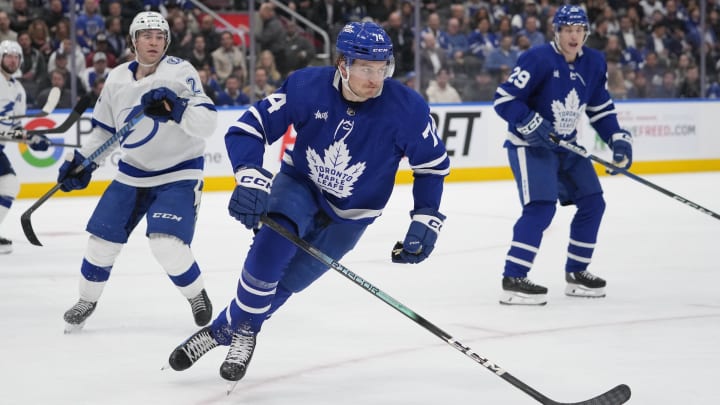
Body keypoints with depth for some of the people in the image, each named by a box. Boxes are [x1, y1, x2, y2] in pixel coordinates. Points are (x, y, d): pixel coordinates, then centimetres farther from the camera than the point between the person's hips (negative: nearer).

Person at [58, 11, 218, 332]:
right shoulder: (117, 79, 0)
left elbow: (208, 123, -23)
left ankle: (197, 296, 6)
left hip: (178, 174, -5)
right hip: (133, 172, 5)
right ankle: (87, 300, 28)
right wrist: (81, 162, 7)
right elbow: (105, 128, 14)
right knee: (102, 239, 4)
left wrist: (175, 108, -38)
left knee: (167, 244, -21)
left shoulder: (180, 71, -15)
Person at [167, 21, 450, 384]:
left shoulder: (407, 108, -25)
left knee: (284, 282, -3)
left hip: (349, 215, 1)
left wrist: (425, 222, -13)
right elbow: (249, 128, -19)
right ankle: (241, 334, -5)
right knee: (270, 249, -27)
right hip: (299, 185, 0)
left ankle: (227, 330, 21)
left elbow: (433, 164, -7)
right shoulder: (307, 86, -25)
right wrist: (250, 178, -36)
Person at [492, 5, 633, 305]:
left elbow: (600, 108, 13)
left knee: (592, 203, 8)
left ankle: (575, 273, 23)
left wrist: (618, 139, 2)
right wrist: (530, 123, -31)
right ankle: (513, 280, -22)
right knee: (541, 206, -23)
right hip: (529, 145, -8)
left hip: (566, 146, 8)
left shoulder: (594, 63, 2)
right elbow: (504, 99, -19)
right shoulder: (538, 60, -20)